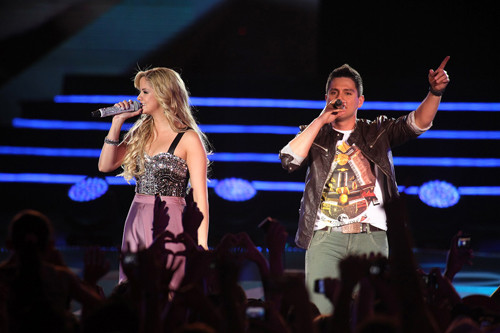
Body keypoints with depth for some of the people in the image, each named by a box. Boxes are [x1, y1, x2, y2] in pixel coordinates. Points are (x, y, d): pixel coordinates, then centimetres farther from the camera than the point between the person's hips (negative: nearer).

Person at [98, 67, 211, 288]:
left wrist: (202, 245, -15)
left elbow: (200, 196, -9)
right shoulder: (140, 133, 13)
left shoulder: (188, 139, -6)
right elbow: (105, 165, 9)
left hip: (170, 223, -6)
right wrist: (117, 124, 4)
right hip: (136, 221, 6)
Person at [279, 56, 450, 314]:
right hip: (326, 235, 0)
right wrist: (321, 120, 0)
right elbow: (289, 160, -2)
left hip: (371, 236, 0)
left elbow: (417, 123, 1)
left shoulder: (378, 132, 16)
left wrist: (435, 93, -17)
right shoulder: (314, 135, 16)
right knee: (319, 314, -12)